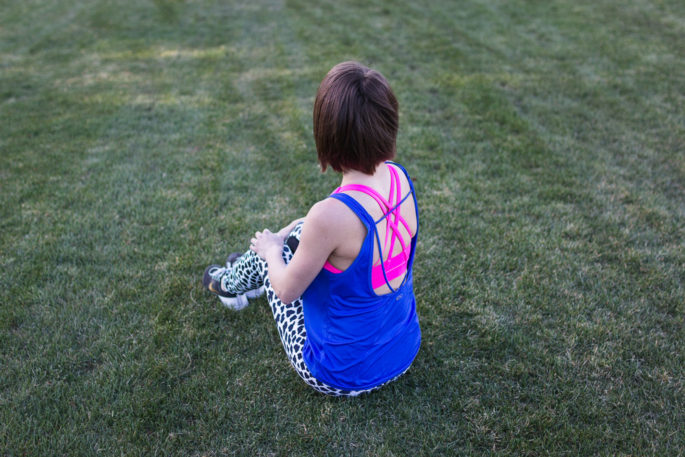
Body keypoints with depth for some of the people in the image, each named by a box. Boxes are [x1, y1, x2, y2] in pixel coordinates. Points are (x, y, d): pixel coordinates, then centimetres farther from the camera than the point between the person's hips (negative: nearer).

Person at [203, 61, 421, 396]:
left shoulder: (330, 216, -34)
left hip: (342, 376, -5)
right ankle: (246, 278, 51)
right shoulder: (399, 177, -12)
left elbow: (286, 291, -16)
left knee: (267, 250, 14)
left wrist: (271, 249, 5)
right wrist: (286, 234, 17)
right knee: (300, 231, 18)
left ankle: (229, 283, 49)